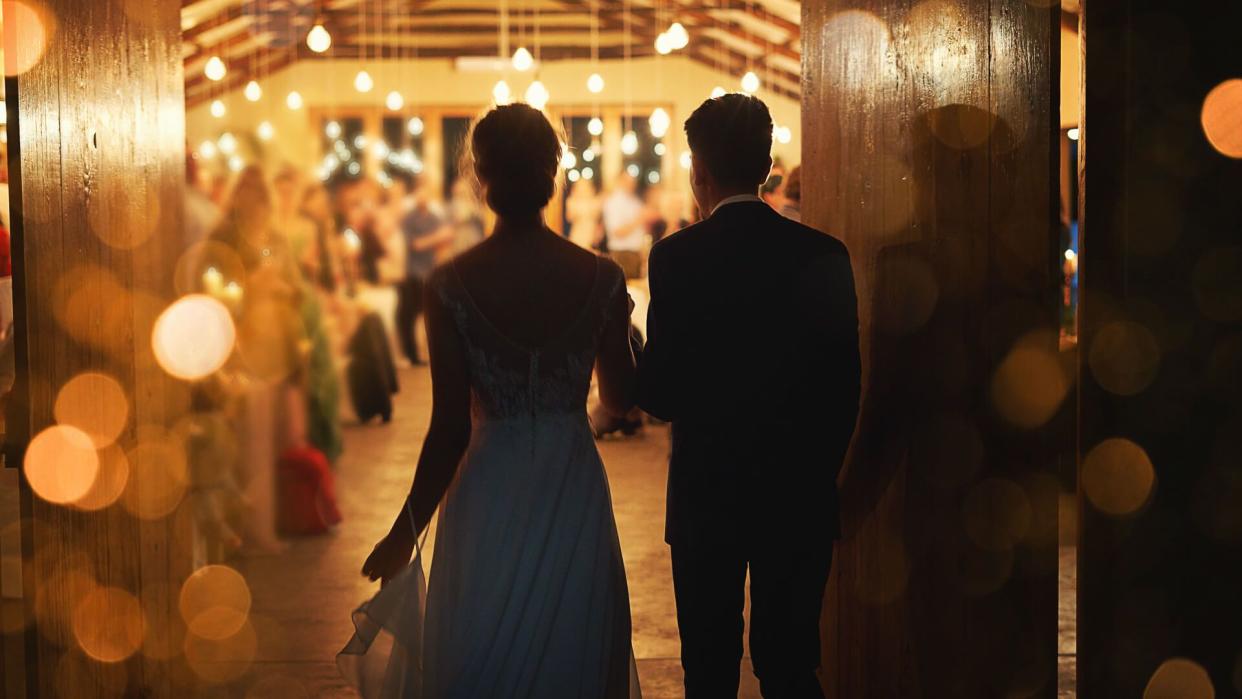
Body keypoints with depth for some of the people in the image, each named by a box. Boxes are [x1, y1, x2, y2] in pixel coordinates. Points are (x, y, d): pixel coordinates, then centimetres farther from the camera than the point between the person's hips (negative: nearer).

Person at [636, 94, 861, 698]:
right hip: (800, 493, 3)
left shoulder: (677, 257, -11)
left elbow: (656, 391, -12)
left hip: (707, 491, -2)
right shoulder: (824, 255, -2)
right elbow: (845, 384, 1)